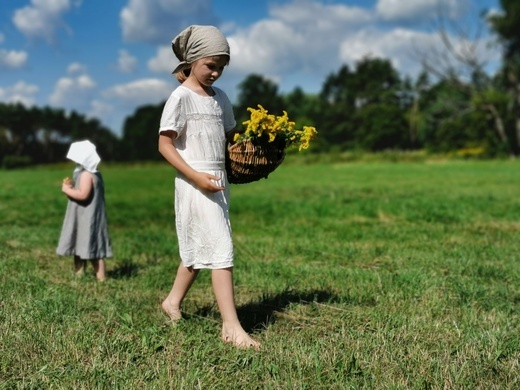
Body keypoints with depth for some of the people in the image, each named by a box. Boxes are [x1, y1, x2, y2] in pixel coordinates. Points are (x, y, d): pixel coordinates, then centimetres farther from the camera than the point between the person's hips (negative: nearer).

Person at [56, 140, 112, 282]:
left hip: (88, 220, -11)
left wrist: (67, 190, -14)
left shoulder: (86, 174, -16)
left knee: (92, 249, -8)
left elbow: (83, 195, -28)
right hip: (83, 219, 11)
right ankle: (79, 275, 23)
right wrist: (72, 187, 5)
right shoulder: (92, 173, 16)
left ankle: (102, 279, -5)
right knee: (80, 248, 15)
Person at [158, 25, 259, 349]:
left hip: (219, 182, 8)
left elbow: (231, 136, 19)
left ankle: (173, 301, 35)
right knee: (221, 249, -10)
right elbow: (165, 144, -12)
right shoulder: (181, 97, -9)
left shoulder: (220, 97, 12)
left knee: (199, 248, 16)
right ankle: (232, 327, -7)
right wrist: (196, 177, -20)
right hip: (195, 183, -7)